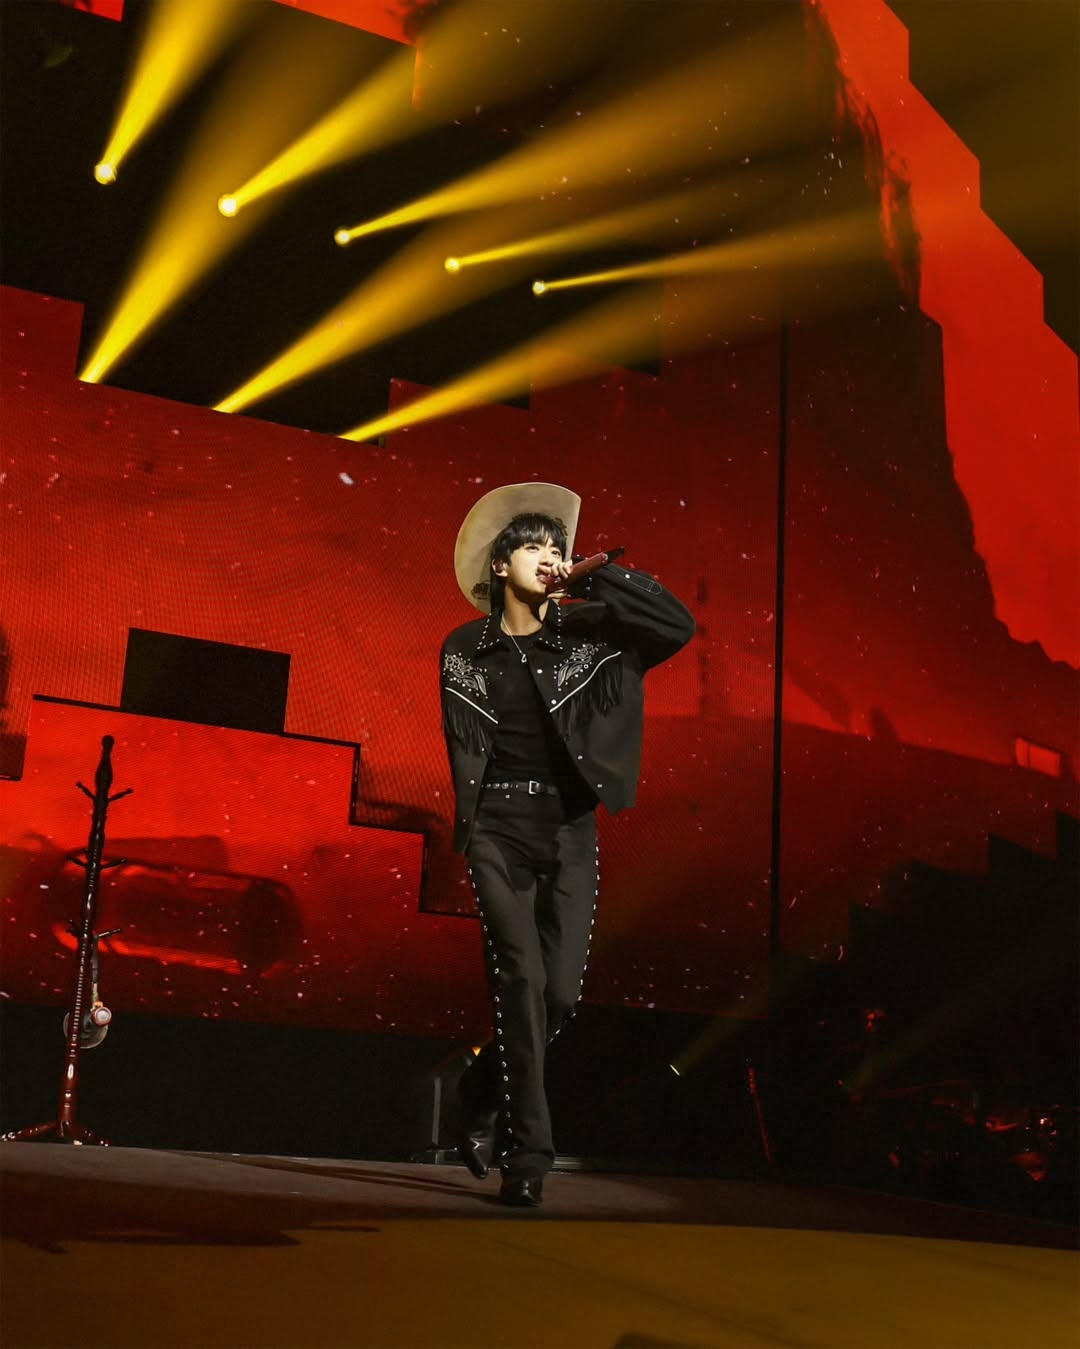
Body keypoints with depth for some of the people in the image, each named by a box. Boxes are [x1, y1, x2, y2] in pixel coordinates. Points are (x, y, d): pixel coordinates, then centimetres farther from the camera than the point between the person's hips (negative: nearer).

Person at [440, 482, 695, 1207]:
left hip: (571, 832, 2)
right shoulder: (466, 650, 6)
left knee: (561, 993, -2)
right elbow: (463, 747, 12)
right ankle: (527, 1155, -7)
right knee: (523, 977, -14)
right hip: (499, 828, -1)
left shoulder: (589, 632, 5)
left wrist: (597, 578, -7)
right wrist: (470, 828, 8)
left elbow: (680, 625, -7)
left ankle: (483, 1097, 26)